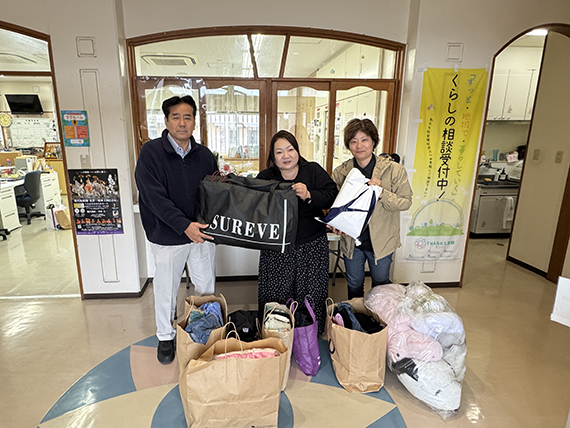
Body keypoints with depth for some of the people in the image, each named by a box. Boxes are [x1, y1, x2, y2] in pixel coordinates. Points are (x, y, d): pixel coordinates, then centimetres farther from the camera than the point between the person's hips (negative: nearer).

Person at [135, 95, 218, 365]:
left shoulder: (204, 155, 3)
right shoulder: (151, 153, -10)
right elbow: (155, 198, -19)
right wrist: (185, 225, -28)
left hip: (202, 232, 4)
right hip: (168, 236, -3)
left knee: (206, 287, 16)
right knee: (166, 289, 13)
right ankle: (166, 337, 37)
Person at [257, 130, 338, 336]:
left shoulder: (313, 171, 2)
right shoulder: (265, 178, 4)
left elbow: (332, 195, -8)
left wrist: (308, 195, -23)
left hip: (312, 245, 0)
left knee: (312, 293, 7)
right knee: (276, 295, 8)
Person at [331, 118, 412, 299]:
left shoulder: (394, 170, -12)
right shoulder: (340, 172, -4)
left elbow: (406, 202, -11)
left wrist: (382, 193, -28)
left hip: (381, 241, -2)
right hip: (351, 240, 2)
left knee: (381, 285, 19)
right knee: (354, 285, 21)